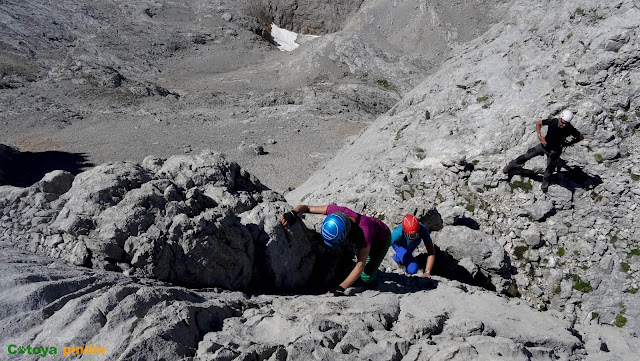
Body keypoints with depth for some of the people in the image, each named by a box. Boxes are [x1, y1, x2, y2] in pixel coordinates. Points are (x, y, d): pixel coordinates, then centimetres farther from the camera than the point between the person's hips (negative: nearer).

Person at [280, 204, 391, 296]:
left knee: (366, 277, -10)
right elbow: (306, 207, -26)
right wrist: (293, 213, -48)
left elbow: (360, 266, -41)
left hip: (381, 239, -5)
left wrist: (340, 289, -45)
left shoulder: (364, 233, -48)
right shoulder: (337, 211, -36)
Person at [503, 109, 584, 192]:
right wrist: (539, 135, -21)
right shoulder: (552, 121, -28)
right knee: (527, 156, 8)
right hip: (545, 145, 1)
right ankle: (512, 165, 33)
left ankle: (545, 182, 42)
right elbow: (538, 123, -9)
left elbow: (581, 137, -9)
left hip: (555, 151, -1)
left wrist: (569, 144, -14)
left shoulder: (570, 129, -29)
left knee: (550, 168, 12)